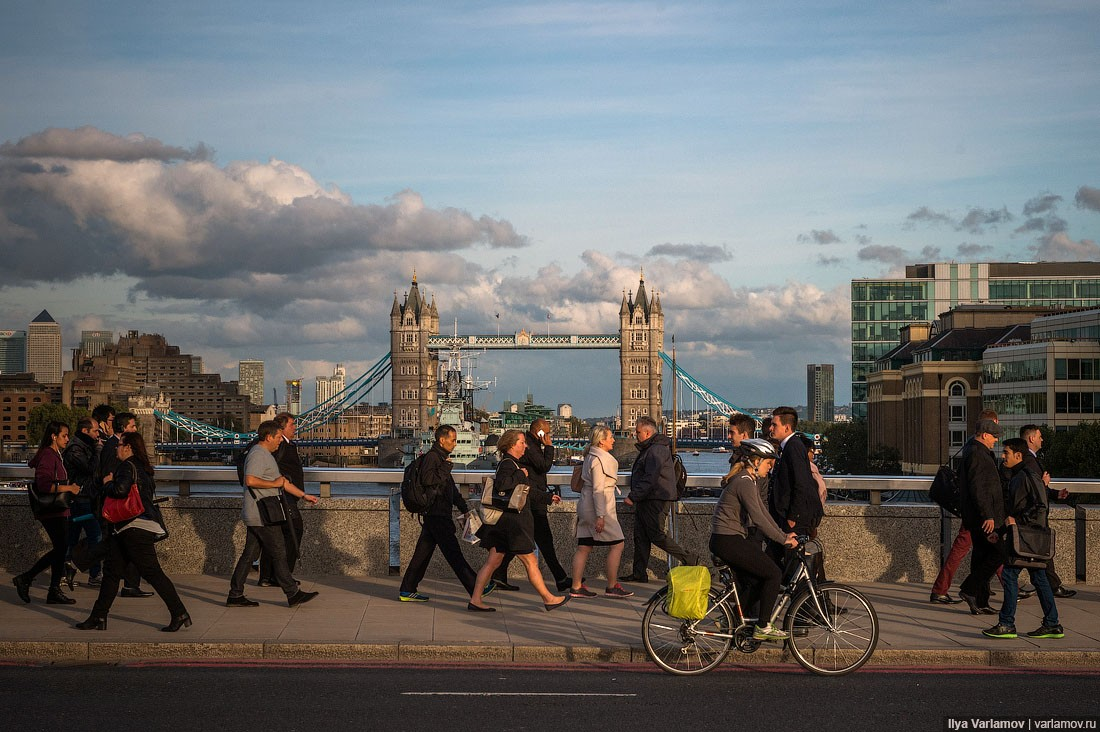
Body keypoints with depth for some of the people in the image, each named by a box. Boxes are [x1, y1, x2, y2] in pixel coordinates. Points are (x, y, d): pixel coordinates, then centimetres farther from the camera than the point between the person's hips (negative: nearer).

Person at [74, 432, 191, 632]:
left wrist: (107, 483, -6)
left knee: (152, 573, -8)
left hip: (135, 530, -10)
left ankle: (179, 614, -6)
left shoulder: (128, 466, -12)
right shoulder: (143, 468, 18)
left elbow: (120, 490, -28)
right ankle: (98, 618, 16)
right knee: (111, 572, 12)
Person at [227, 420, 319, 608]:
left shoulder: (266, 455, 20)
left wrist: (304, 496, 25)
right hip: (262, 516, -10)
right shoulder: (258, 454, -15)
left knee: (250, 554, 10)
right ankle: (293, 594, 3)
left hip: (255, 515, 10)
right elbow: (250, 480, -29)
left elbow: (282, 482, 25)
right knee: (279, 554, -3)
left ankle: (235, 596, 12)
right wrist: (274, 484, -17)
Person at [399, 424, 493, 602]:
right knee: (453, 552, -7)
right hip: (437, 514, -10)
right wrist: (445, 469, -18)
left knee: (423, 552, 11)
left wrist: (464, 509, 25)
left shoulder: (441, 458, 21)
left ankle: (407, 591, 14)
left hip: (436, 514, 10)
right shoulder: (431, 456, -11)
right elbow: (427, 479, -29)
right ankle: (476, 589, -5)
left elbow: (452, 489, 28)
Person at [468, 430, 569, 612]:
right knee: (530, 562, 0)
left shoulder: (511, 463, 18)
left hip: (503, 521, 10)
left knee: (493, 561, 9)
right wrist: (521, 475, -21)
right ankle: (548, 599, 9)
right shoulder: (507, 464, -15)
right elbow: (501, 484, -34)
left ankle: (475, 600, 8)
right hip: (512, 520, -10)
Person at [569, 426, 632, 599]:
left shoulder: (591, 457, 15)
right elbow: (598, 489, -20)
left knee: (584, 547, 8)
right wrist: (600, 516, -22)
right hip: (597, 507, -10)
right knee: (617, 544, -2)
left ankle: (576, 587, 8)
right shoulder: (599, 459, -15)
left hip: (585, 507, 10)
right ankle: (612, 587, 2)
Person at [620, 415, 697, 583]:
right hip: (645, 500, 11)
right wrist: (635, 496, 18)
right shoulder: (647, 449, 18)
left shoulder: (657, 450, -17)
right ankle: (639, 574, 12)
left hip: (656, 501, -11)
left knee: (657, 535, -8)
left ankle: (688, 560, 1)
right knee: (640, 536, 9)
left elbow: (650, 479, -24)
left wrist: (633, 497, -22)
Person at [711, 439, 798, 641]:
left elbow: (763, 513, 18)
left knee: (754, 582, 15)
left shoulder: (749, 481, 15)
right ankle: (763, 627, 0)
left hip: (730, 540, 10)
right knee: (774, 574, -7)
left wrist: (783, 534, 11)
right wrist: (783, 539, -17)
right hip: (728, 542, -10)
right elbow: (758, 519, -23)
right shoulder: (744, 483, -18)